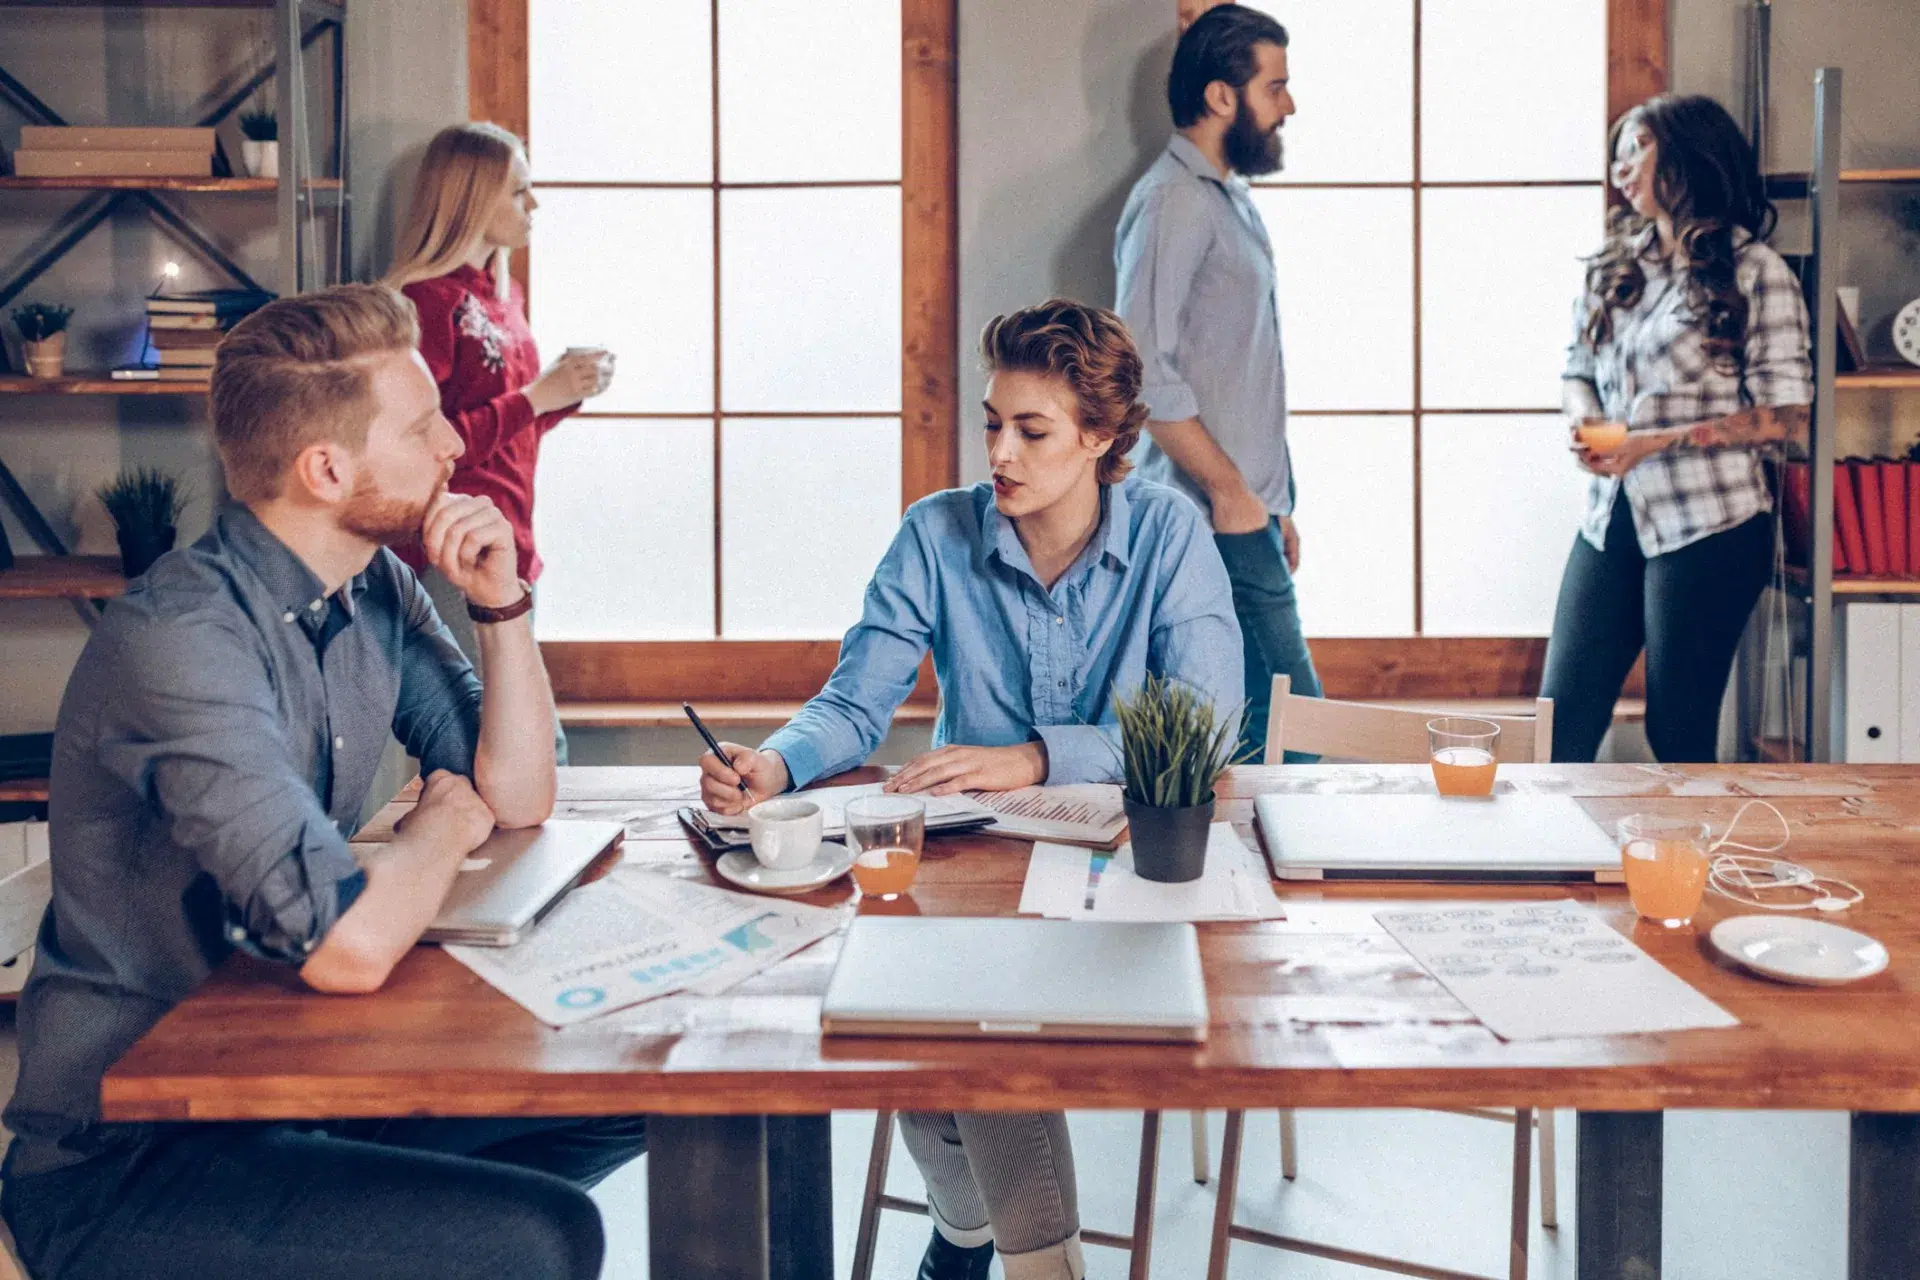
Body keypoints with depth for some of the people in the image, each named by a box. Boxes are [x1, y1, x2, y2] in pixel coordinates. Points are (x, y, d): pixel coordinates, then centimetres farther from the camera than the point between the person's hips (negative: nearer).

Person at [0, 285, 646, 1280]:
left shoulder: (376, 589, 2)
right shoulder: (181, 638, -25)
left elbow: (522, 797, 9)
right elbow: (350, 947, -33)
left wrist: (501, 603, -5)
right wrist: (445, 819, -12)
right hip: (118, 1161, -9)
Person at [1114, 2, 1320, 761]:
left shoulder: (1229, 197, 18)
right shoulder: (1173, 200, -12)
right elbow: (1146, 369, -20)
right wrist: (1229, 490, -17)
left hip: (1244, 511, 9)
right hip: (1219, 523, -9)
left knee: (1242, 719, 11)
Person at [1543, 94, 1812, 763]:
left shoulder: (1754, 272, -5)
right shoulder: (1614, 267, 13)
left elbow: (1785, 413, -7)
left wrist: (1661, 442, -16)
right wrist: (1582, 418, -4)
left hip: (1708, 529, -5)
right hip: (1611, 519, 5)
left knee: (1680, 735, 1)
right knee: (1564, 721, 2)